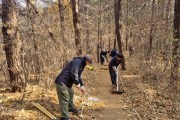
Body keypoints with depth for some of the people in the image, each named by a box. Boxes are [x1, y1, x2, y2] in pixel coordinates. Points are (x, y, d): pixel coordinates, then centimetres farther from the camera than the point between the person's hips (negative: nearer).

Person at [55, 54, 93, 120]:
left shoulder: (81, 64, 18)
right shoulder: (77, 62, -16)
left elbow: (78, 75, 28)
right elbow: (74, 74, -27)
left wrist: (81, 85, 24)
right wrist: (77, 84, -17)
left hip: (67, 82, 11)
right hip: (61, 82, -11)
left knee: (71, 94, 27)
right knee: (64, 99, -8)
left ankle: (71, 108, 49)